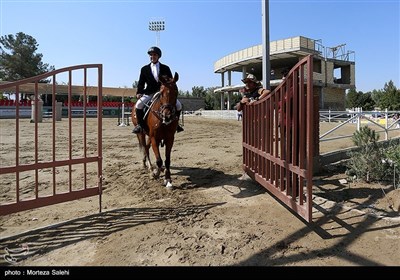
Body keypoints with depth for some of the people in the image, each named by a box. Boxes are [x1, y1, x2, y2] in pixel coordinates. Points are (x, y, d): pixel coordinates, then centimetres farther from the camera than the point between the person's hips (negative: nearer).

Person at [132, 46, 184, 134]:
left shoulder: (165, 68, 10)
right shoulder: (144, 69, 11)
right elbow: (141, 83, 10)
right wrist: (139, 92, -8)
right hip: (149, 93, 0)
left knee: (178, 105, -14)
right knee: (139, 104, -26)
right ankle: (140, 124, -10)